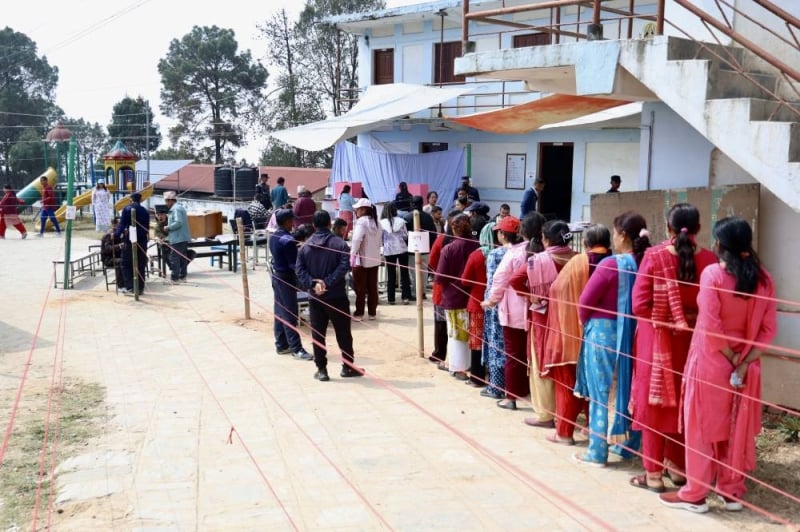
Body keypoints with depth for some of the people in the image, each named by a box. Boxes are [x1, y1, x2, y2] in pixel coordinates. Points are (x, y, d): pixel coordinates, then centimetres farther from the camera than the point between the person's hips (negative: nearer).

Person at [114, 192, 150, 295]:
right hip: (142, 241, 4)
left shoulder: (127, 209, -4)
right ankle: (140, 289, 9)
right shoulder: (145, 211, 10)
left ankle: (129, 287, -7)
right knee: (141, 265, 8)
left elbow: (122, 224, -11)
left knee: (126, 265, 3)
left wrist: (116, 234, -1)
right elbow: (147, 228, 11)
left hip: (130, 241, -4)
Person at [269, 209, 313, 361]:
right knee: (290, 314, -6)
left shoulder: (274, 237, 8)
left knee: (279, 312, 13)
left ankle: (281, 345, 20)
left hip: (277, 276, 9)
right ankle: (296, 348, -3)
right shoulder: (288, 240, -20)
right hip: (286, 279, -9)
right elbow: (294, 264, -19)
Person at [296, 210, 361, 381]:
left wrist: (313, 284, -13)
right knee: (343, 333, 8)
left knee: (317, 334, 7)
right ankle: (348, 367, 16)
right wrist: (328, 282, -17)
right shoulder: (339, 243, -5)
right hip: (337, 296, -2)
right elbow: (344, 266, -18)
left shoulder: (305, 246, 4)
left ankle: (321, 370, 8)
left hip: (315, 297, 2)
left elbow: (299, 270, -5)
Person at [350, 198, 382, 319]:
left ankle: (359, 312, 8)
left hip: (361, 259, -7)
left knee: (360, 287, 2)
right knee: (372, 287, 10)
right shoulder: (376, 222, 11)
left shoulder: (361, 221, -15)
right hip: (374, 259, 7)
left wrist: (352, 254, -20)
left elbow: (357, 239, -26)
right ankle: (372, 312, 14)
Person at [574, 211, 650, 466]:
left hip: (604, 333, -5)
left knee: (601, 393, 5)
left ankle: (597, 452, 11)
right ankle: (629, 444, 27)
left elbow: (585, 301, -12)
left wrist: (586, 321, 7)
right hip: (633, 333, 5)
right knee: (628, 390, 17)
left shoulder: (611, 265, -17)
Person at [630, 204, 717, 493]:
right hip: (692, 342, 3)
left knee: (654, 404, 7)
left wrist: (661, 318, 5)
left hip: (658, 340, -2)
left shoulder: (654, 256, -13)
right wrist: (692, 319, 12)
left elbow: (640, 305, -13)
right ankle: (679, 465, 28)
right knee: (686, 404, 17)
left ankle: (653, 474, 12)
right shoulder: (709, 259, -8)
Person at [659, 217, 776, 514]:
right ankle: (732, 491, 22)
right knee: (738, 429, 14)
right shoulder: (763, 278, 1)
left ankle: (695, 494, 11)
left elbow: (710, 325, -19)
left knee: (702, 427, 5)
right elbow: (769, 328, -2)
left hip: (711, 363, -5)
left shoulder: (713, 273, -14)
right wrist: (744, 362, -5)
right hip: (745, 366, 5)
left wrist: (731, 358, -8)